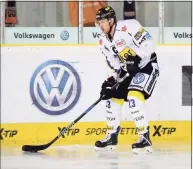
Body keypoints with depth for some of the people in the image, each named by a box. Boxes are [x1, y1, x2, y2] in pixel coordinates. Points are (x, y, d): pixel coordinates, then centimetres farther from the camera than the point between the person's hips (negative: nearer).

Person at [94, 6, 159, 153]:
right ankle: (112, 137, 22)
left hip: (146, 66, -9)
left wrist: (136, 57, -33)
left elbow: (149, 44, -25)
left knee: (133, 98, -26)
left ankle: (145, 139, -22)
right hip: (127, 71, 9)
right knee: (112, 98, 7)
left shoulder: (128, 27, -21)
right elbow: (114, 65, 6)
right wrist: (110, 81, -8)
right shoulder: (104, 42, 4)